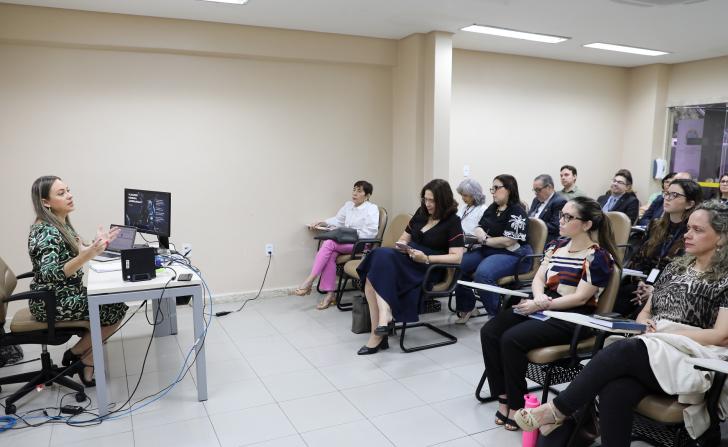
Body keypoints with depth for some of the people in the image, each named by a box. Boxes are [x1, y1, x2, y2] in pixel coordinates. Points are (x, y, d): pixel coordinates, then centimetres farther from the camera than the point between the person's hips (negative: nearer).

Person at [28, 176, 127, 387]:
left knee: (115, 304, 7)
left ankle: (88, 361, 10)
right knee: (116, 311, -6)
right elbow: (49, 274, -35)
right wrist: (87, 255, -48)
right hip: (54, 303, -9)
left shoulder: (61, 224, 5)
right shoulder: (46, 231, -23)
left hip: (65, 295, 9)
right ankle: (77, 353, 9)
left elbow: (73, 253, 16)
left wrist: (98, 243, 4)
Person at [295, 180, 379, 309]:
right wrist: (323, 222, 10)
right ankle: (330, 294, -26)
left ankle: (309, 281, -26)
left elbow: (371, 232, -13)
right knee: (330, 254, -29)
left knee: (328, 243, -28)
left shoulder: (372, 208, -2)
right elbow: (338, 220, 27)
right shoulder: (348, 205, 20)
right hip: (346, 242, 6)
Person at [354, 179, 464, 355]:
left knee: (381, 256, -30)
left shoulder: (452, 221, -1)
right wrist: (402, 246, -1)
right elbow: (404, 239, 24)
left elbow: (456, 257, -10)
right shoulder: (421, 213, 17)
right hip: (408, 259, 6)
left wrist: (426, 259, -19)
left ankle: (384, 318, -34)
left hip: (428, 268, -6)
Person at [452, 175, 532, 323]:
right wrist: (481, 233, -7)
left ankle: (495, 314, -17)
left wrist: (485, 240, -9)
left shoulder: (517, 212, -11)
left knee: (482, 273, -35)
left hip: (512, 254, -8)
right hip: (488, 251, 9)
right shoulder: (492, 208, 14)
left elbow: (508, 241, -20)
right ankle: (467, 307, 5)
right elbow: (479, 228, 18)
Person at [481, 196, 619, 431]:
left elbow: (580, 298, -15)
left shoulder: (598, 256, -9)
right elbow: (538, 279, 9)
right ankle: (504, 398, -6)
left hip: (573, 318, -7)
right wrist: (539, 299, -13)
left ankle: (516, 405, -8)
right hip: (544, 308, 8)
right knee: (489, 332, -12)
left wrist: (541, 305, -18)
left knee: (512, 339, -27)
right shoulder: (557, 246, 12)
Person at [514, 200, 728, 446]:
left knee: (623, 350, -35)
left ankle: (558, 409, -23)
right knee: (615, 392, -30)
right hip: (646, 353, 4)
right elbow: (644, 313, 21)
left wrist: (666, 333, -12)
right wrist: (644, 323, -2)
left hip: (689, 362, -4)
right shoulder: (675, 267, 19)